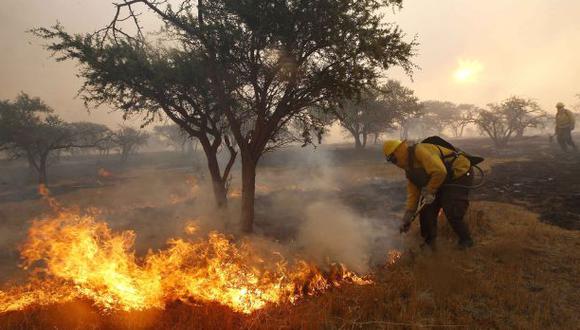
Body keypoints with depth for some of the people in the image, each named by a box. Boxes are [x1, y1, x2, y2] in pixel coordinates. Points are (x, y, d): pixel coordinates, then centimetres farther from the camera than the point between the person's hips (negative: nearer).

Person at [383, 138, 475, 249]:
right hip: (444, 182, 10)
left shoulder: (421, 150, -25)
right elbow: (413, 193, 7)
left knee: (452, 214, -14)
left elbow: (439, 171, -35)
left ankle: (466, 242, 11)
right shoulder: (409, 169, 6)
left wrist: (429, 191, -21)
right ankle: (429, 242, 21)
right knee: (427, 211, 6)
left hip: (460, 175, -10)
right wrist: (407, 219, 3)